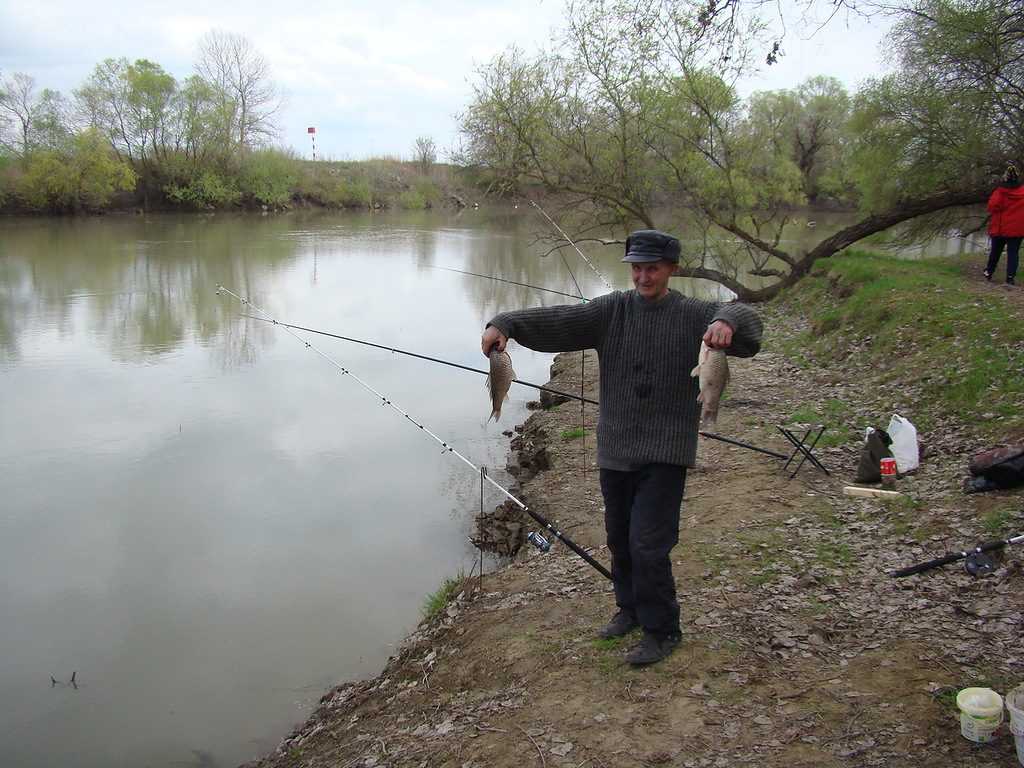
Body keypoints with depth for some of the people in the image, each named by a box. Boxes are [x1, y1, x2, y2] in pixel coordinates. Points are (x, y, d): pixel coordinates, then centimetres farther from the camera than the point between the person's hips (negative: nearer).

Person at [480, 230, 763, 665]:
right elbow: (557, 321, -8)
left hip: (665, 453, -4)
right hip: (615, 449, 4)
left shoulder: (693, 315, -4)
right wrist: (504, 325, -23)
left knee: (648, 544, -7)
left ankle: (661, 631, 13)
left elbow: (745, 321, -18)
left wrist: (728, 322, -43)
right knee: (619, 539, 17)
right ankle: (630, 607, 39)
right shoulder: (612, 311, 3)